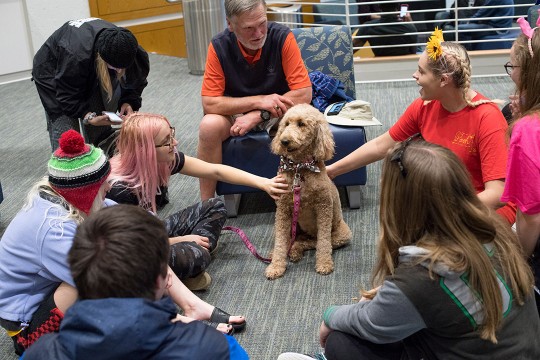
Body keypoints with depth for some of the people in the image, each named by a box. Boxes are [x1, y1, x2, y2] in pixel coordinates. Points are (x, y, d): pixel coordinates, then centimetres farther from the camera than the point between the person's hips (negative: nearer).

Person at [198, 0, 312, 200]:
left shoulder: (282, 37, -20)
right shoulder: (219, 46, -17)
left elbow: (304, 94, -22)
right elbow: (209, 103, -20)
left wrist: (258, 115, -26)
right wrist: (259, 101, -27)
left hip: (279, 111, -1)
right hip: (235, 113, 1)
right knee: (209, 125, -29)